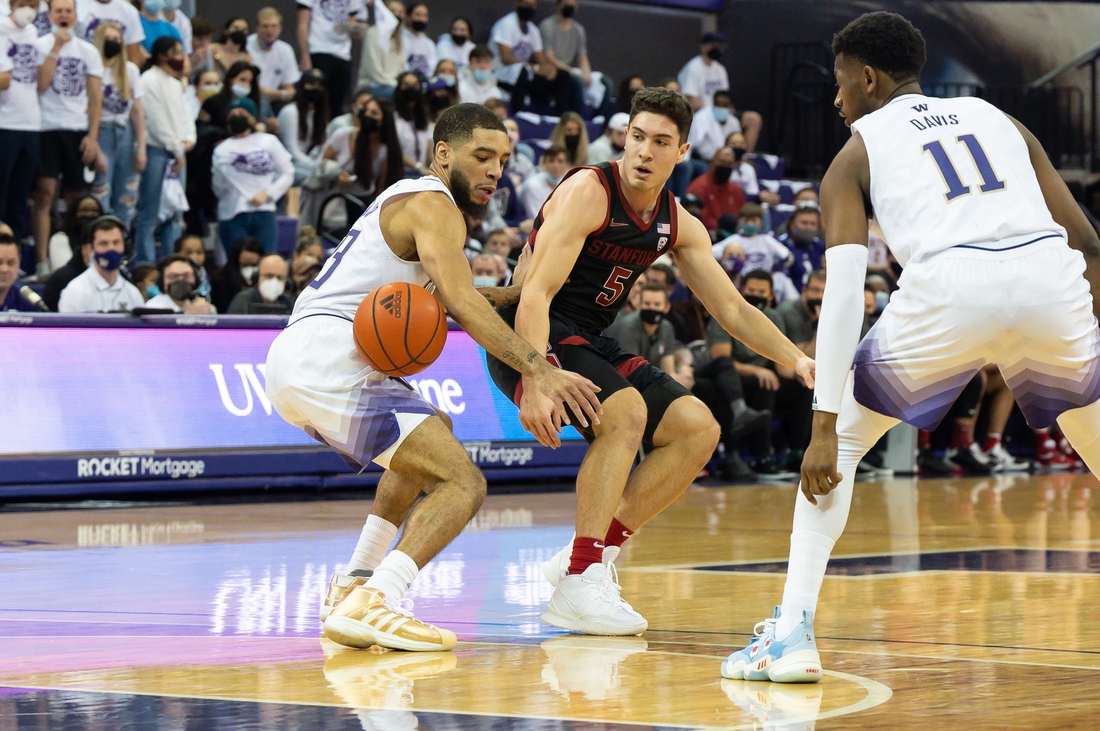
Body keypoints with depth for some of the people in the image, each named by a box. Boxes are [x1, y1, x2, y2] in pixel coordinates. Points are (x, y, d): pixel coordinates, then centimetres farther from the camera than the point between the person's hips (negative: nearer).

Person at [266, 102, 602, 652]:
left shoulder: (404, 199, 27)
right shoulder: (433, 204, -4)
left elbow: (442, 296, 39)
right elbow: (460, 304, -19)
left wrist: (518, 293, 28)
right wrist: (539, 370, -26)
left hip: (290, 360, 10)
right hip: (327, 363, -10)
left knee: (431, 434, 34)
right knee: (463, 483, -17)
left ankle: (355, 583, 24)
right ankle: (371, 606, -35)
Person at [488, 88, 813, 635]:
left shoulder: (679, 226, 6)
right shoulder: (587, 192, -18)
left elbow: (733, 310, 12)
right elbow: (535, 293, -26)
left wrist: (796, 359, -2)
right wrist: (535, 380, -39)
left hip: (588, 344, 8)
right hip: (526, 342, -8)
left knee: (698, 430, 0)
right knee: (626, 411, -31)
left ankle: (590, 557, 1)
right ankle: (579, 585, -27)